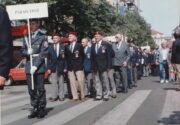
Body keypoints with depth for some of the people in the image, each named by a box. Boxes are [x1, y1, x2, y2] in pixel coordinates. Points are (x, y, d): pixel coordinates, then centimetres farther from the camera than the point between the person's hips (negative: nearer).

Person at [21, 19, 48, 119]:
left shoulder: (42, 37, -1)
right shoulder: (26, 37, 14)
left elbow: (43, 53, -8)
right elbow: (22, 52, 14)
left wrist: (36, 66, -15)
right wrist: (27, 52, -11)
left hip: (39, 66, -4)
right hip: (28, 67, 4)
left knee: (40, 89, 1)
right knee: (31, 89, 5)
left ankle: (42, 108, 11)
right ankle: (35, 108, 13)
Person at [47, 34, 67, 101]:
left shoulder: (62, 46, 3)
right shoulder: (50, 47, 6)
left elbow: (65, 57, 1)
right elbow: (48, 58, 4)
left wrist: (65, 67, -4)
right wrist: (48, 68, -3)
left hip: (60, 66, -1)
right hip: (53, 67, 1)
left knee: (61, 82, 5)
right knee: (54, 82, 1)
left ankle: (61, 96, 11)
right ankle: (54, 96, 6)